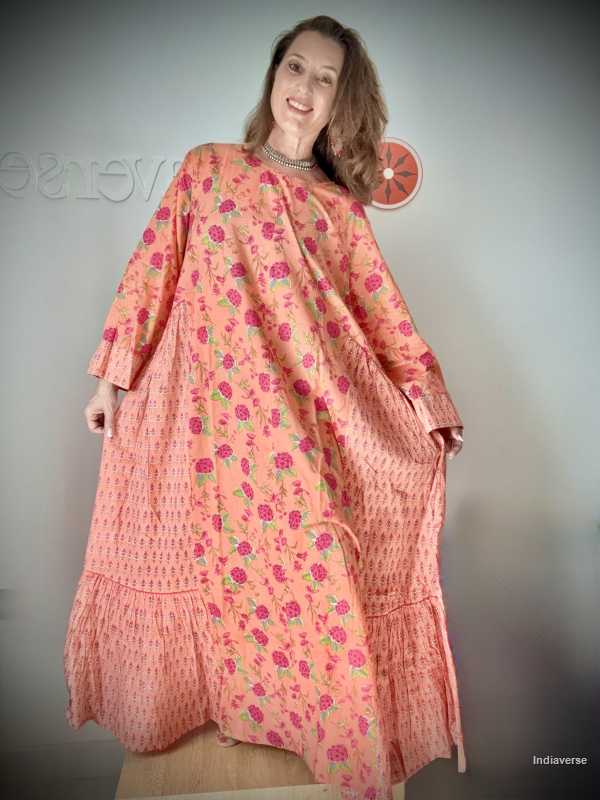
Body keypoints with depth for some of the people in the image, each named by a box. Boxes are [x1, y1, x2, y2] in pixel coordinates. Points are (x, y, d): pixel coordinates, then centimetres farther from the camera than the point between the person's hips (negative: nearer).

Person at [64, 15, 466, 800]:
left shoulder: (340, 208, 11)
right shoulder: (206, 167, 10)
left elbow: (384, 314, 8)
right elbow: (152, 269, 6)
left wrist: (433, 405, 3)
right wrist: (113, 373, 1)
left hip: (299, 420, 1)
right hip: (203, 408, 0)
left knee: (312, 566, 1)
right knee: (208, 558, 9)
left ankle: (337, 730, 25)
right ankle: (196, 698, 35)